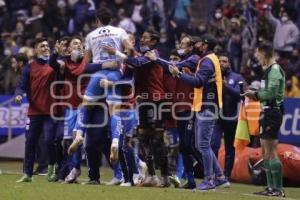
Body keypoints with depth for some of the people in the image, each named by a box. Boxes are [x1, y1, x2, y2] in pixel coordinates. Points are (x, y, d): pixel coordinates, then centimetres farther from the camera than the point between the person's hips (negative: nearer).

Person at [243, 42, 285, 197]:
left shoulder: (274, 69, -14)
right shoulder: (269, 69, 17)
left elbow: (271, 92, -22)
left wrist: (256, 94, -8)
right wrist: (256, 95, 6)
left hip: (272, 113, -11)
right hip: (267, 113, 11)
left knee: (271, 152, -11)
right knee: (265, 152, 14)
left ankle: (278, 189, -11)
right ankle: (271, 187, 18)